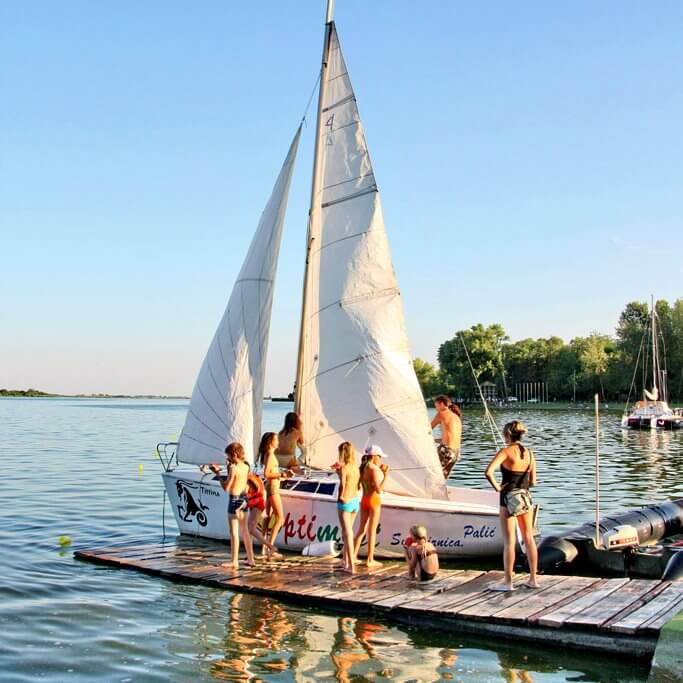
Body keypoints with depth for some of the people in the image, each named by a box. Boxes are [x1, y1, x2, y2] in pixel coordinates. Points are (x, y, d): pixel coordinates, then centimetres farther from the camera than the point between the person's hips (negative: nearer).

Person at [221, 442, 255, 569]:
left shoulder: (234, 468, -18)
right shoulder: (246, 467, 4)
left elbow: (226, 488, -16)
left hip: (234, 499, -8)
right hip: (244, 498, 8)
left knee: (234, 532, 0)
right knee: (245, 530, 15)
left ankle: (235, 561, 4)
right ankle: (250, 559, 19)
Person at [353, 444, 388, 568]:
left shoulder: (362, 468, 6)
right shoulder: (374, 469, -18)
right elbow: (379, 490, -21)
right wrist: (385, 474, -17)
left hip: (364, 500, 7)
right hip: (374, 501, -7)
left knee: (362, 529, 15)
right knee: (372, 531, 1)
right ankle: (370, 560, 7)